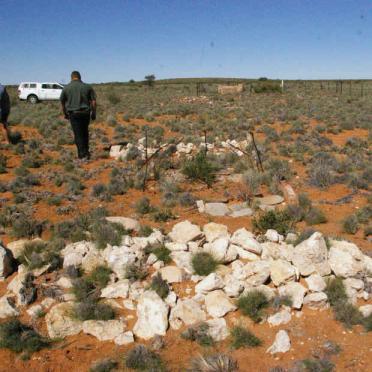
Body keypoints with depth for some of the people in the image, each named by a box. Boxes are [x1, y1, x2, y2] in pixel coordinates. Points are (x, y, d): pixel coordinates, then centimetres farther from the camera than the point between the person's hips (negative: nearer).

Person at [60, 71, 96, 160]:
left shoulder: (66, 88, 0)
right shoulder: (87, 87, 1)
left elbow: (62, 103, 9)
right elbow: (94, 102, -2)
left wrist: (65, 114, 23)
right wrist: (93, 113, 9)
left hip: (73, 113, -2)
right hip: (85, 113, 2)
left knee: (78, 135, 3)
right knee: (85, 133, 18)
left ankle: (83, 154, 2)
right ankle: (86, 152, 23)